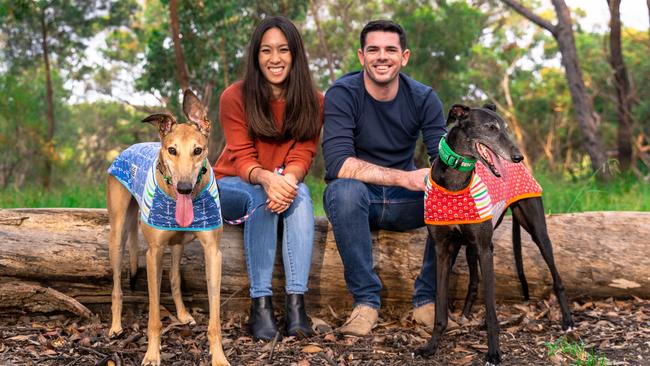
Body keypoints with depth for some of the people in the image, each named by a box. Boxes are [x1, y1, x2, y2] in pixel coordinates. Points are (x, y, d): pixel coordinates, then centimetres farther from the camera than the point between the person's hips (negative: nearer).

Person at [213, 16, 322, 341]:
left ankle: (296, 302, -39)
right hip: (232, 186, -2)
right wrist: (266, 179, -40)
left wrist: (288, 179, -35)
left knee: (300, 194, -33)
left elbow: (302, 155, -10)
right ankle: (260, 303, -36)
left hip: (284, 183, 2)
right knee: (261, 198, -35)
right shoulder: (235, 97, -13)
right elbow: (242, 158, -17)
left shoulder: (312, 101, -6)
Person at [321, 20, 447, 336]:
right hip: (357, 200, -3)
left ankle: (427, 299, -10)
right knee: (345, 189, -37)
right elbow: (338, 163, -27)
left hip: (404, 203, 3)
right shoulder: (342, 94, -14)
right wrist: (406, 177, -36)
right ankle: (366, 300, -22)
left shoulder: (423, 98, -3)